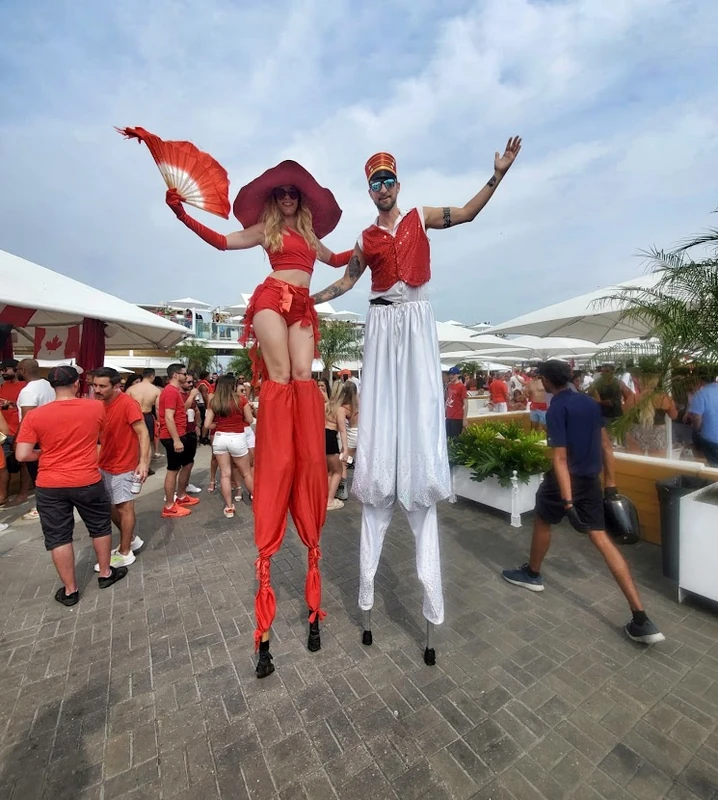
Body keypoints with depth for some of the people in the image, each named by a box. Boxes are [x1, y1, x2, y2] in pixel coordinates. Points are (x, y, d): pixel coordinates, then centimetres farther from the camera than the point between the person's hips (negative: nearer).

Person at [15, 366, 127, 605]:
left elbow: (22, 455, -9)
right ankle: (106, 573, 34)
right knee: (100, 527, 19)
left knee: (58, 537, 13)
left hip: (50, 486, 1)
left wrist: (45, 453, 9)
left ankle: (70, 590, 24)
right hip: (88, 482, 0)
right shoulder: (96, 407, -7)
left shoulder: (34, 416, -8)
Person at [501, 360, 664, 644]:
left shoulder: (556, 409, -17)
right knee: (601, 538, 9)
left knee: (542, 521, 18)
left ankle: (532, 574, 39)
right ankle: (641, 619, 7)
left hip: (566, 479, -6)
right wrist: (610, 483, 17)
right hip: (591, 480, 7)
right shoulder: (589, 402, 6)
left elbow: (560, 458, -22)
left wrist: (568, 502, -22)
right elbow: (607, 446, 10)